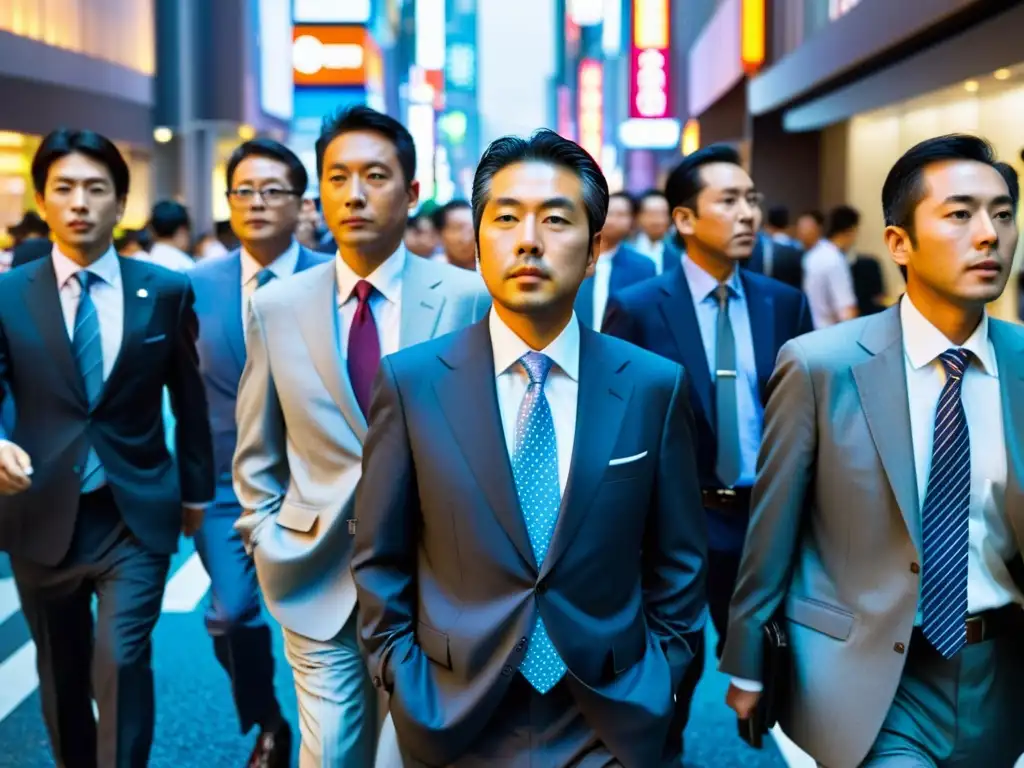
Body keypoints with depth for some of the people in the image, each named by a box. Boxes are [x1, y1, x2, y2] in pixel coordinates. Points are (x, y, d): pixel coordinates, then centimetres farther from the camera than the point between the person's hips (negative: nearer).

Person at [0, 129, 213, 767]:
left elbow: (190, 399, 7)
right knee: (62, 677, 16)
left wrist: (196, 491, 13)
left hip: (137, 513, -1)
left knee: (122, 663, -12)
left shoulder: (167, 291, -1)